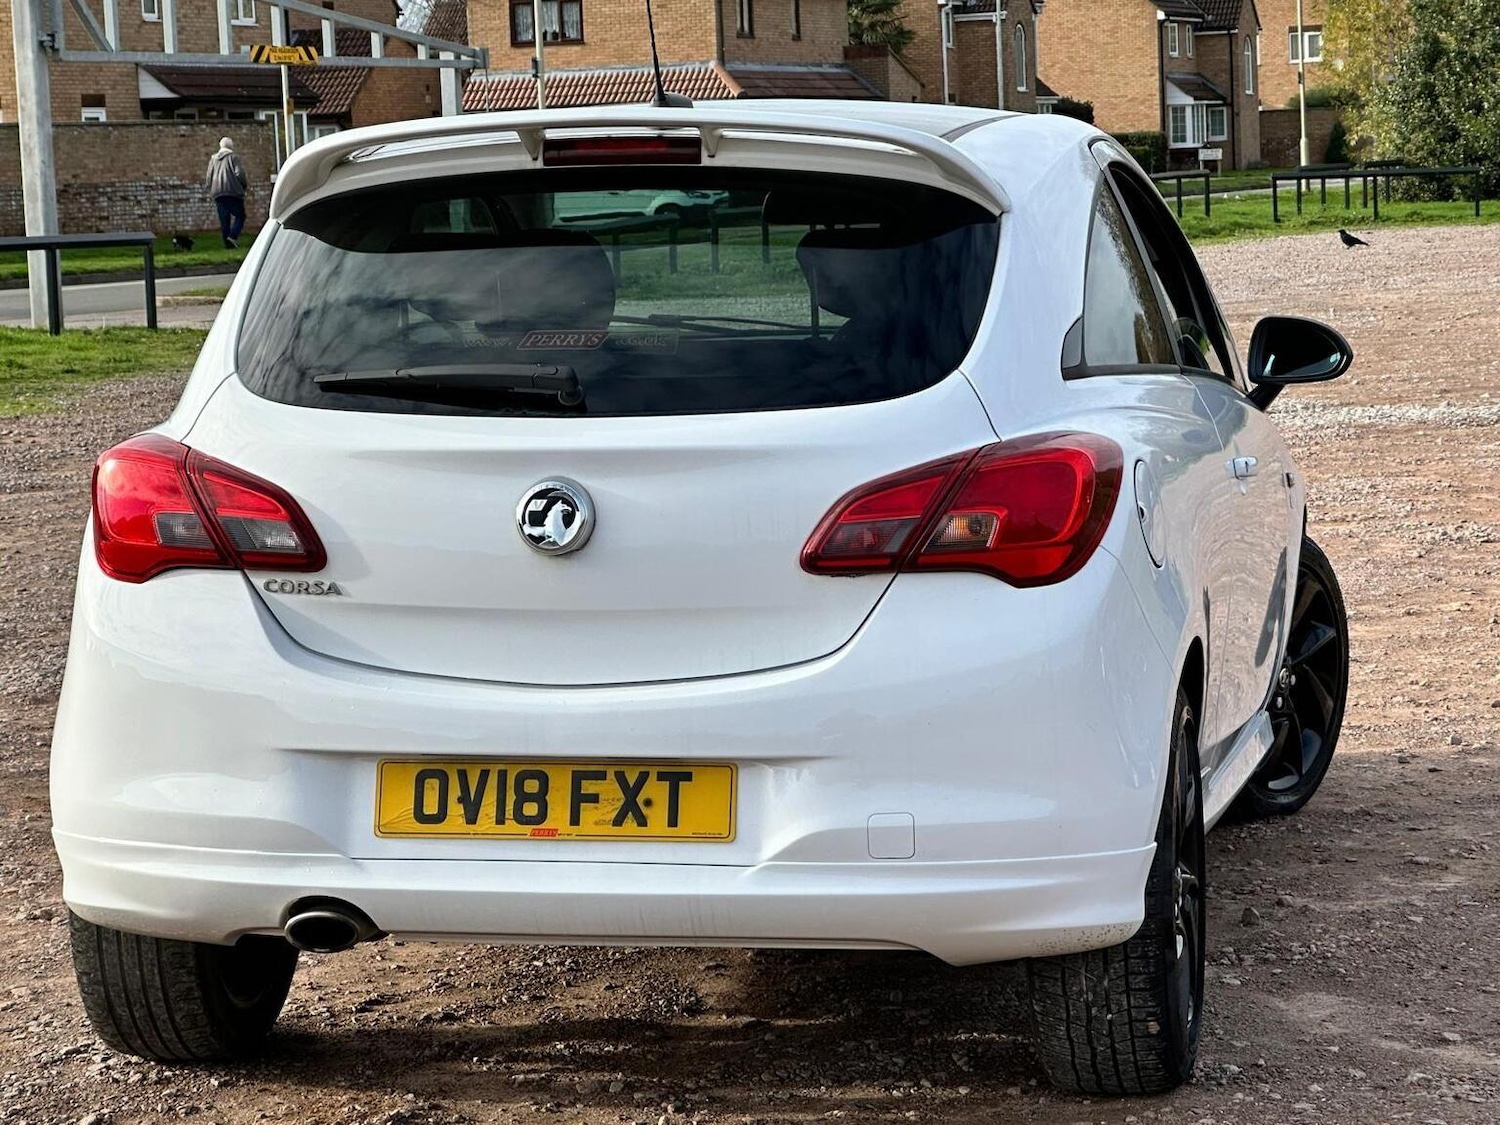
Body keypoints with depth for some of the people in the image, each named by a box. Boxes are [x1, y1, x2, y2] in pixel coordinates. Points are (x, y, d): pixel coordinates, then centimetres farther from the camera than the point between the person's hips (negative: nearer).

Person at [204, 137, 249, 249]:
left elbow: (208, 178, 16)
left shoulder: (213, 159, 15)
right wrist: (245, 185, 6)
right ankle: (233, 236, -20)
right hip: (233, 192, -5)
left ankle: (228, 244, 1)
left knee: (224, 219, 5)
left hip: (217, 193, 5)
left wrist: (209, 190, 26)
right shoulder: (233, 158, -2)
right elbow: (239, 174, -10)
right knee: (239, 215, 1)